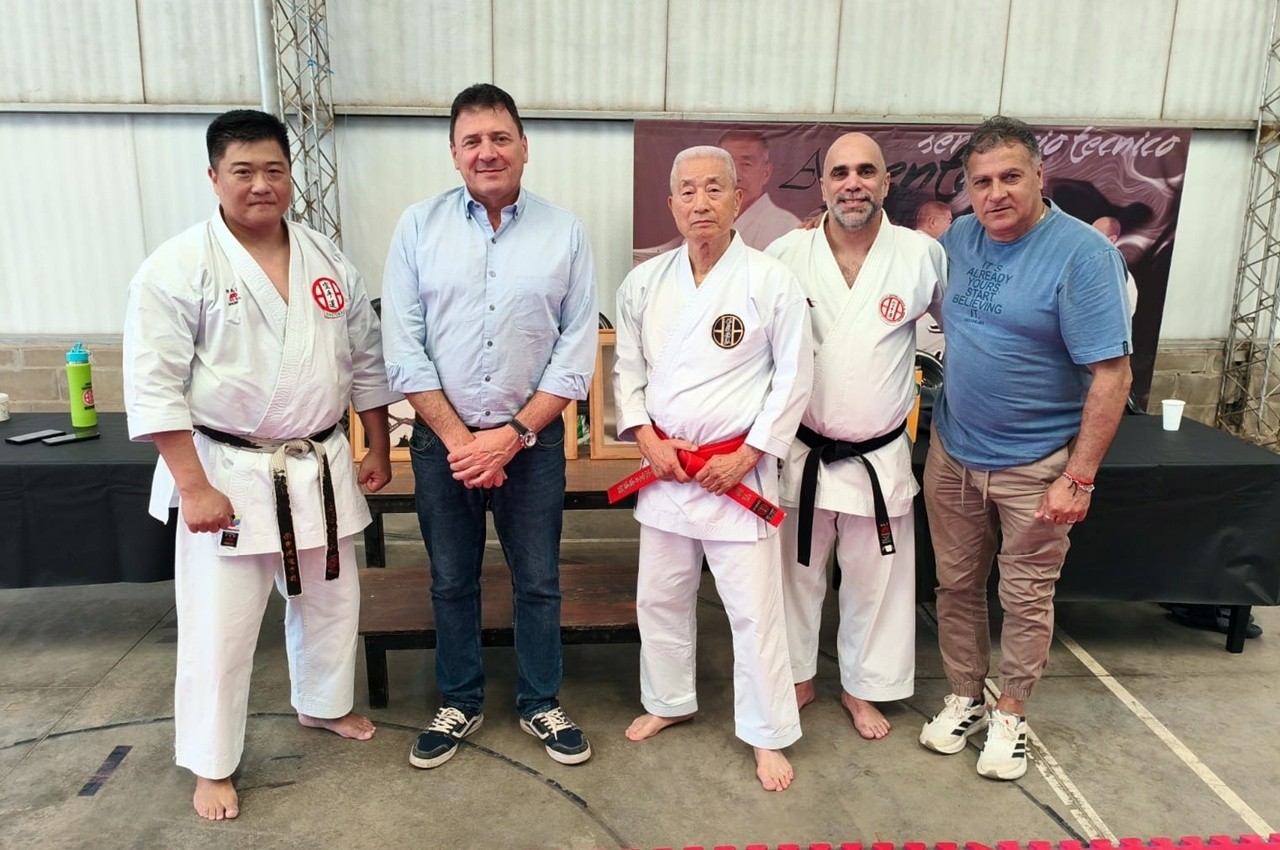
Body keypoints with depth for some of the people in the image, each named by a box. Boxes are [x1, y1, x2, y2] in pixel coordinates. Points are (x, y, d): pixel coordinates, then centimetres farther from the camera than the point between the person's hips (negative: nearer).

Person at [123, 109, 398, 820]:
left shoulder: (329, 261, 4)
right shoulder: (179, 267, -10)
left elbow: (366, 362, 10)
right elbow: (154, 385, -12)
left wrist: (379, 450, 11)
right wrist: (194, 487, -16)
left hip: (321, 466, 5)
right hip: (228, 471, -4)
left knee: (331, 600, 18)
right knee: (220, 625, 4)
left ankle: (325, 704, 45)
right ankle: (211, 765, 26)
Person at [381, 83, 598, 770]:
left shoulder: (564, 233, -2)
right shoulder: (419, 226, -1)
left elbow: (576, 353, -4)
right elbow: (403, 348, -5)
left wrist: (514, 434, -11)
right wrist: (458, 438, -10)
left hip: (533, 438, 0)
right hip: (442, 438, 1)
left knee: (538, 581, 11)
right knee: (451, 581, 15)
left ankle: (541, 704, 32)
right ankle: (459, 704, 35)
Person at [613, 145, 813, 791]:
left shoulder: (771, 281, -8)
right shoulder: (644, 283, 3)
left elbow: (794, 377, -6)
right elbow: (626, 368, 9)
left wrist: (747, 456, -11)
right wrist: (647, 439, -4)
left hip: (738, 468, -4)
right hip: (664, 466, 4)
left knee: (754, 608, 2)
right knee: (660, 596, 17)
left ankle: (768, 735, 21)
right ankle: (669, 701, 39)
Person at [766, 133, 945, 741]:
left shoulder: (923, 256, -6)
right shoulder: (785, 255, -7)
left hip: (880, 458, 0)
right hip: (800, 454, 0)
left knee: (875, 581, 15)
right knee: (796, 573, 15)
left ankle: (863, 687, 37)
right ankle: (797, 677, 38)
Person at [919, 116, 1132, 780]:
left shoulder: (1084, 254, -16)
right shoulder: (958, 238, 1)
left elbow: (1112, 375, -17)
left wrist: (1078, 479, -19)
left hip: (1035, 466, -4)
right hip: (953, 452, 5)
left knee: (1025, 599, 10)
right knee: (956, 584, 15)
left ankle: (1009, 715, 29)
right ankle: (964, 698, 33)